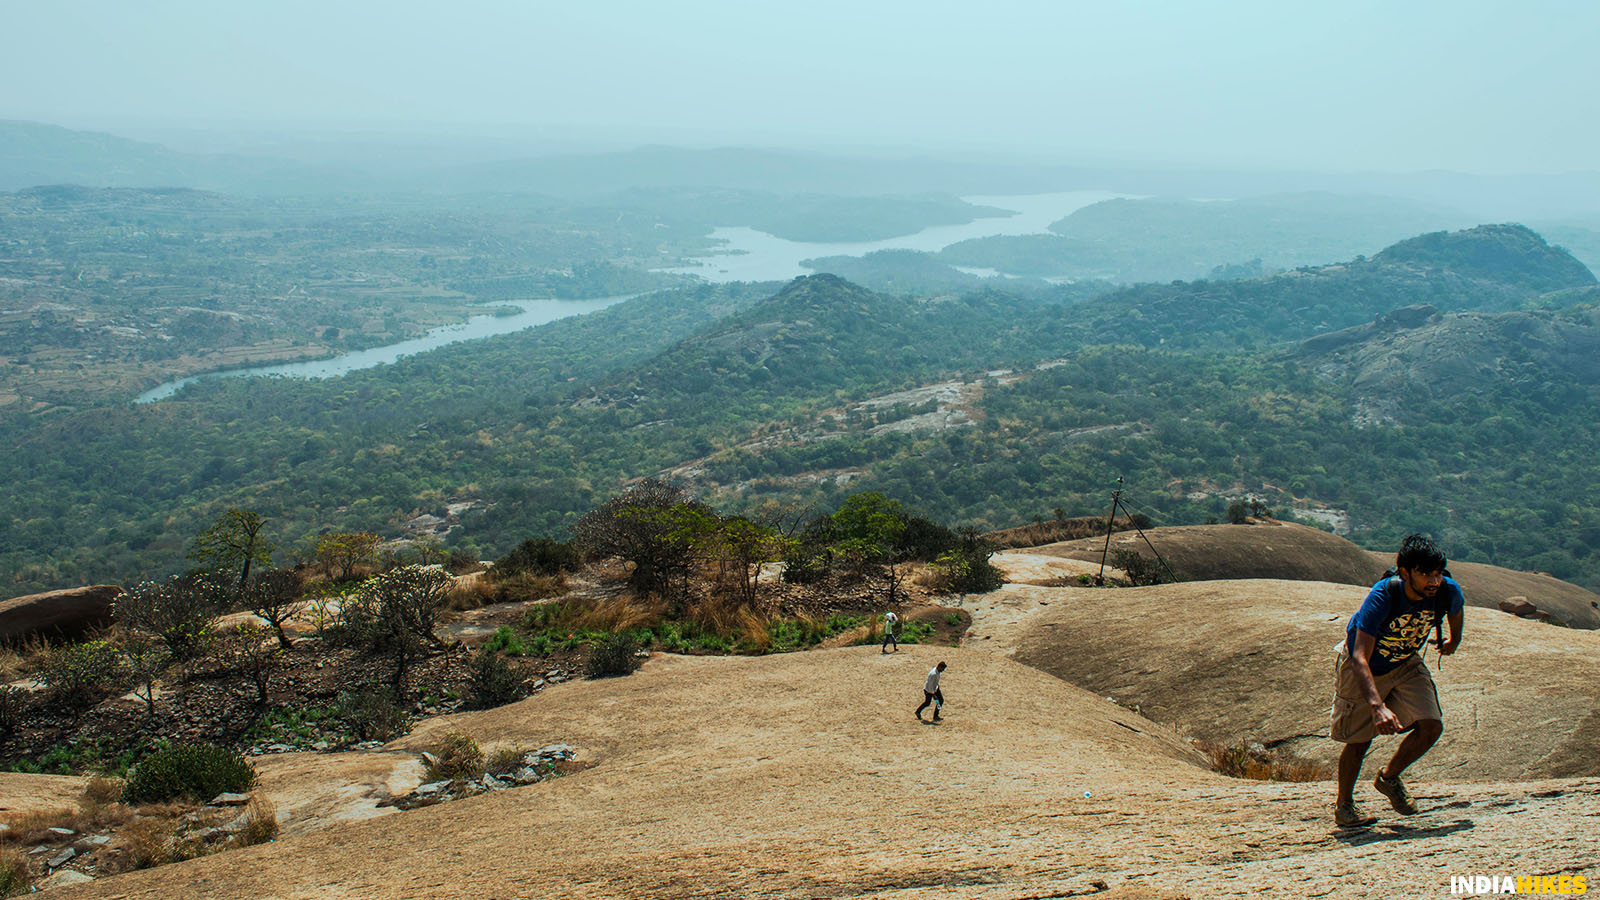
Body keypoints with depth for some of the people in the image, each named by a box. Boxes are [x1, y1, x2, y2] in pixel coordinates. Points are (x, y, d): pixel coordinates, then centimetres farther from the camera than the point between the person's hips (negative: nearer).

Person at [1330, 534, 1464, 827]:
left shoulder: (1448, 591, -23)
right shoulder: (1382, 597, -37)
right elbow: (1360, 659, -42)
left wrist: (1454, 641, 25)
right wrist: (1378, 706, -54)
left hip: (1405, 664, 4)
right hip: (1362, 668, -4)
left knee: (1432, 726, -10)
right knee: (1359, 739, 0)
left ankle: (1389, 778, 16)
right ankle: (1344, 805, 24)